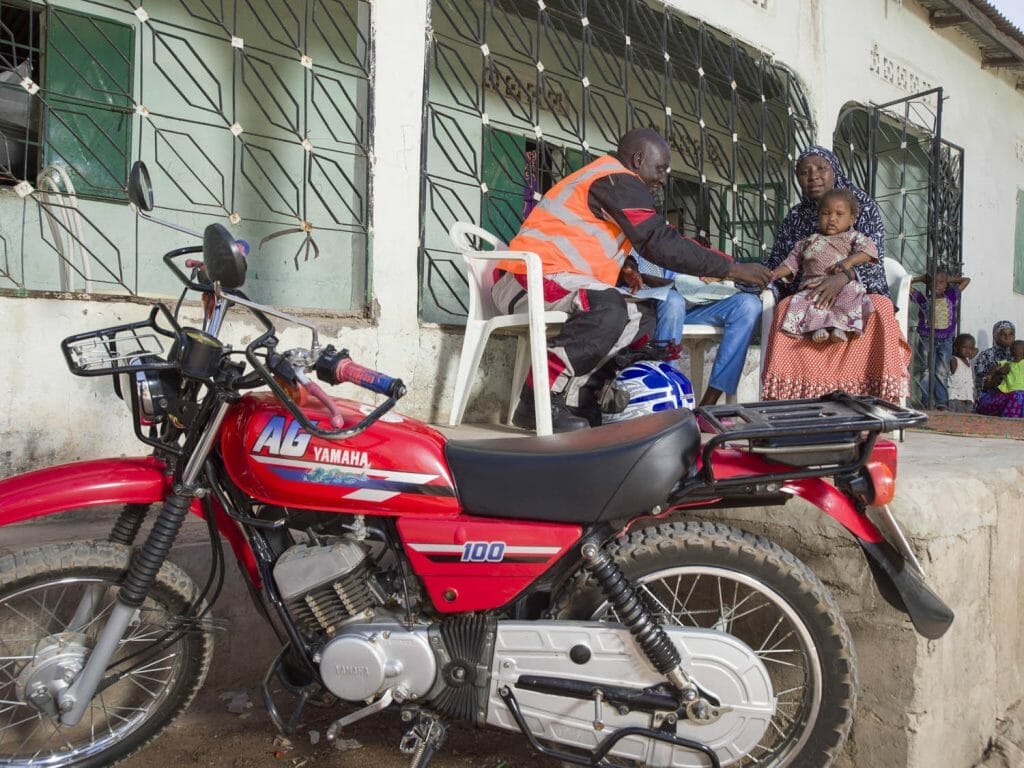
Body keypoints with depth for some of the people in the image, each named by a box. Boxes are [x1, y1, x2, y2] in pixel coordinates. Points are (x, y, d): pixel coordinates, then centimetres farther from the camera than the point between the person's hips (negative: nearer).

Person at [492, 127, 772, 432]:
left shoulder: (604, 180, 22)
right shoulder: (619, 181, -9)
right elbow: (664, 245, -16)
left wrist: (626, 270, 7)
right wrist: (733, 269, -10)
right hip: (529, 278, -10)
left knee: (643, 314, -1)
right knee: (609, 307, -34)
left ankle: (566, 391, -11)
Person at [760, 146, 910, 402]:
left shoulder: (862, 205, 4)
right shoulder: (795, 217, 14)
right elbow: (776, 266, 12)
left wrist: (843, 278, -30)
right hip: (808, 296, 2)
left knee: (880, 311, -36)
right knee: (785, 309, -32)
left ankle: (878, 397, -33)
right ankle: (791, 394, -35)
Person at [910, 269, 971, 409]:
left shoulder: (951, 297, 7)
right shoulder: (924, 298, -1)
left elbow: (967, 280, 18)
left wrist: (950, 279, 14)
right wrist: (921, 279, 7)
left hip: (945, 341, 2)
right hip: (927, 340, -2)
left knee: (942, 372, 2)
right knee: (927, 372, -5)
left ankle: (942, 402, 3)